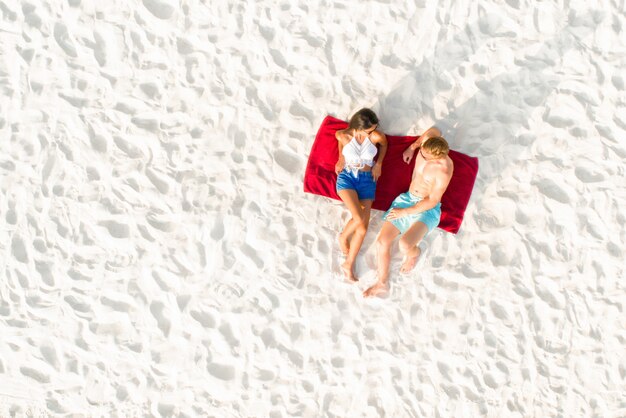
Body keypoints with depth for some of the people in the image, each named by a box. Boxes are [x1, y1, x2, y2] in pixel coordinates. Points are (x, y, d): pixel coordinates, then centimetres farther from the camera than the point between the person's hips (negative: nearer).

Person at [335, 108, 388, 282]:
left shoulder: (376, 136, -7)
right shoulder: (343, 135, -7)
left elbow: (384, 144, 17)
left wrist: (378, 164, 7)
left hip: (366, 179, 1)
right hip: (346, 176, -1)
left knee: (363, 226, -14)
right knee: (359, 220, -25)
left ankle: (348, 264, 0)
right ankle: (343, 236, 7)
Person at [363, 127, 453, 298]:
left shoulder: (444, 170, -26)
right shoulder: (427, 141, -9)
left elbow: (433, 201, -19)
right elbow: (434, 130, 16)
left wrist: (405, 212, -16)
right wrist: (412, 147, 19)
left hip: (427, 209, -6)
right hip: (407, 199, 7)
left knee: (405, 246, -30)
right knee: (382, 242, -7)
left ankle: (414, 252, 10)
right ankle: (382, 283, 13)